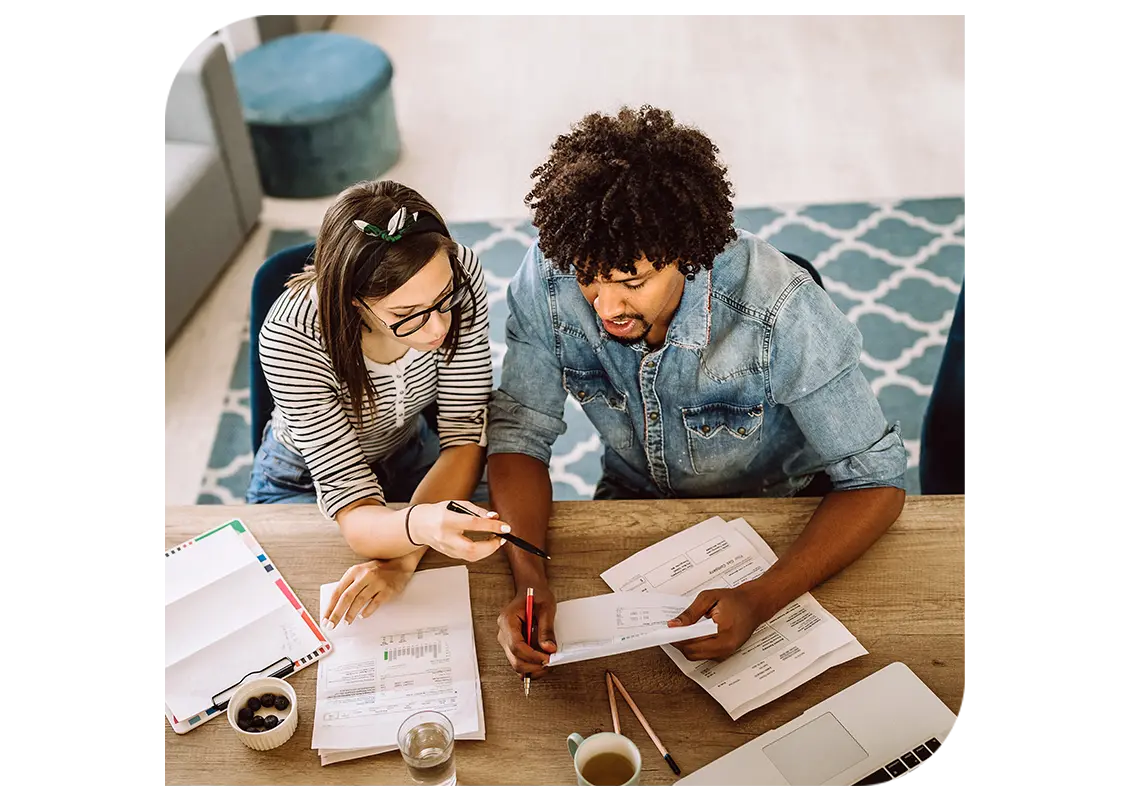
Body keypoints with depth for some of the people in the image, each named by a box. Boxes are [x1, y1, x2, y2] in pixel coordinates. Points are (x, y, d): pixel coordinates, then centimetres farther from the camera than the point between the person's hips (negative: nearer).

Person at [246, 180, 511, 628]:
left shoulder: (459, 274, -28)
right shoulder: (290, 338, -36)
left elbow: (465, 435, -23)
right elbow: (351, 505, -36)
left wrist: (402, 559, -36)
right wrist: (420, 526, -60)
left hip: (409, 455, 3)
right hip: (306, 482, -2)